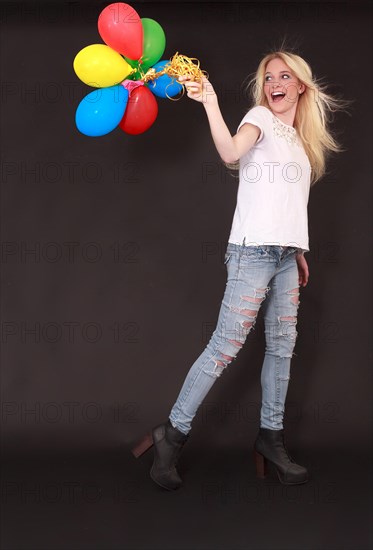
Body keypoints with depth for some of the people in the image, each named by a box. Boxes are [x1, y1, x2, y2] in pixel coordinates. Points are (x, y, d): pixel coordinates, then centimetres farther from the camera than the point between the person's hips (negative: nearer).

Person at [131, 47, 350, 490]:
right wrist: (210, 102, -29)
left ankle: (271, 437, 15)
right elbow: (231, 154, -21)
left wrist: (298, 251, 19)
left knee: (282, 346, 6)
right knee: (226, 345, -9)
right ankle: (173, 433, 0)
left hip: (286, 253, 8)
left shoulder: (302, 138, 21)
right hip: (253, 250, -7)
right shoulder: (261, 118, 0)